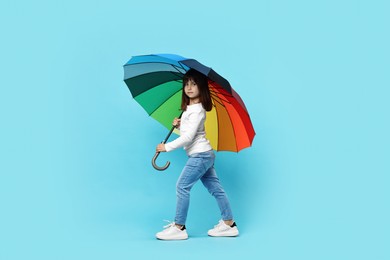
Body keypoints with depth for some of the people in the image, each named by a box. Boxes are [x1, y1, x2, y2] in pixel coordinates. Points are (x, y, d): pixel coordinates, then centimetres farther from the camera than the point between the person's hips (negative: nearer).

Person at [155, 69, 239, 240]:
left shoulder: (197, 110, -17)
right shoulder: (188, 108, 11)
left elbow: (188, 137, -22)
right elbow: (186, 130, 22)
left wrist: (167, 147, -17)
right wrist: (179, 125, 2)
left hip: (200, 155, -10)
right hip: (204, 155, 10)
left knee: (182, 186, -7)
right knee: (215, 188, 11)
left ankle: (179, 227, -1)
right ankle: (229, 224, 18)